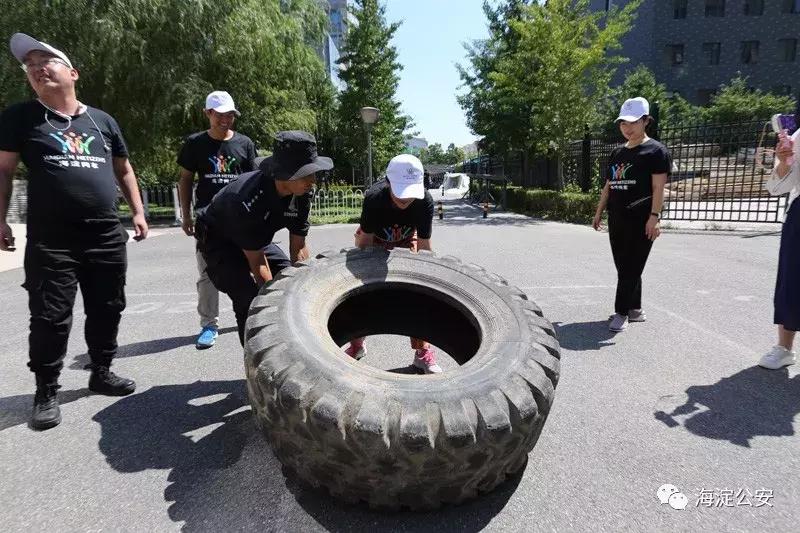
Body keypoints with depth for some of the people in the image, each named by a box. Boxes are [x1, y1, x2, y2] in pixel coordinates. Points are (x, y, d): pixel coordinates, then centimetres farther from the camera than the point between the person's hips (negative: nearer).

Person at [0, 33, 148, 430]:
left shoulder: (102, 120, 13)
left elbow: (123, 170, 19)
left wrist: (138, 212, 12)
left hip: (106, 238, 3)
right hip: (50, 241, -3)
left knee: (107, 310, 10)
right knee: (50, 317, -1)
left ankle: (101, 372, 27)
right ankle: (46, 392, 12)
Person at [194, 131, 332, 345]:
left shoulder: (302, 193, -20)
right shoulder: (247, 201, -40)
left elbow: (298, 247, -11)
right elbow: (257, 261, -32)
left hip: (257, 237, 7)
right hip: (218, 240, -6)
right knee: (250, 300, -25)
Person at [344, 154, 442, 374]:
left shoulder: (425, 201, -34)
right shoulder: (374, 197, -38)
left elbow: (424, 246, -25)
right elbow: (365, 242, -27)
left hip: (406, 242, 1)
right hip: (374, 241, 0)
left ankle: (422, 351, 3)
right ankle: (357, 345, 17)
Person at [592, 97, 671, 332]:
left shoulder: (656, 151, -3)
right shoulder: (617, 152, 16)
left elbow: (658, 187, -11)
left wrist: (654, 217, -19)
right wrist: (599, 212, 17)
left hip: (641, 220, -7)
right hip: (617, 219, 7)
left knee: (631, 268, -4)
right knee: (624, 267, 11)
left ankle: (622, 312, 3)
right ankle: (635, 309, 23)